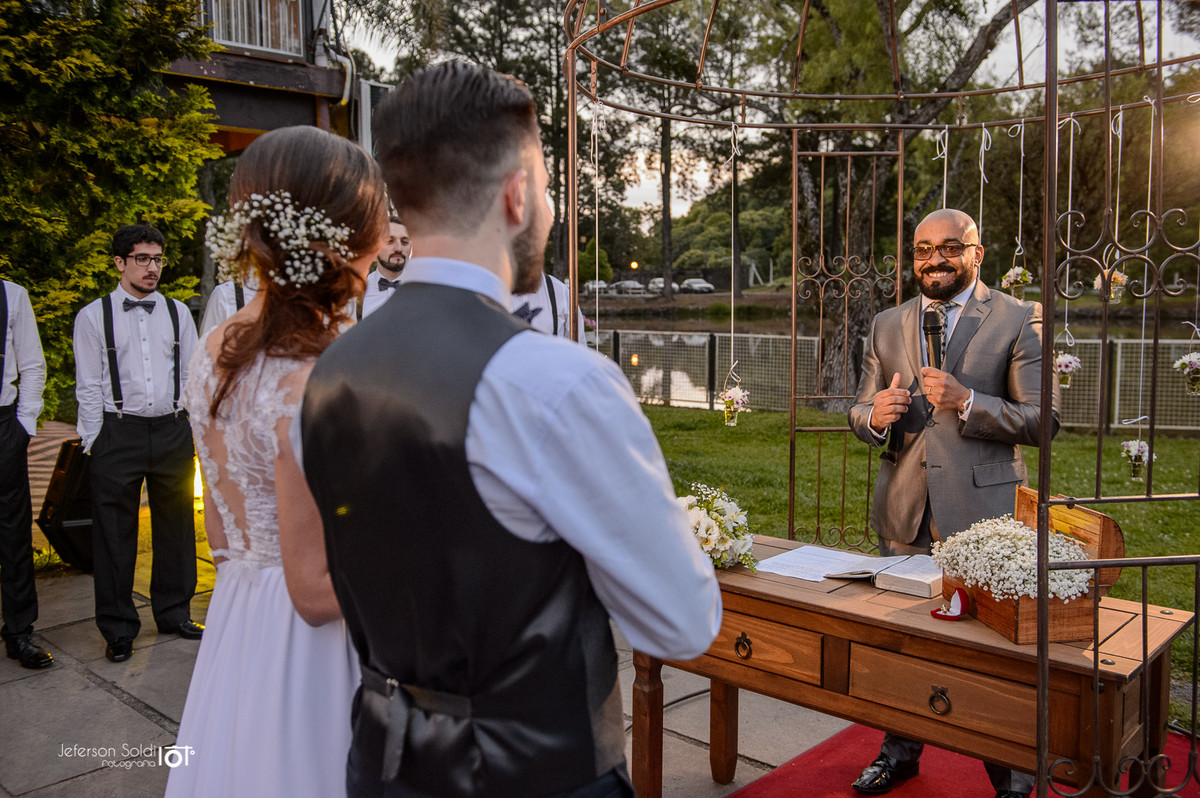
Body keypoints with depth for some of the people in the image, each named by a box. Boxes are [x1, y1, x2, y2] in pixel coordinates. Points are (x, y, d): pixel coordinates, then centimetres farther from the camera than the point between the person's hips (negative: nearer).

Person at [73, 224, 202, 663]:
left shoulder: (177, 312, 9)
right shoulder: (94, 316, 1)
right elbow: (89, 385, 0)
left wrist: (197, 425, 6)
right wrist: (95, 443, -4)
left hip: (172, 430, 3)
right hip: (118, 432, -2)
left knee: (176, 524, 10)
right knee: (115, 531, 4)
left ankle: (174, 613, 26)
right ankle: (119, 627, 18)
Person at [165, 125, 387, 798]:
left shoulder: (215, 349, 0)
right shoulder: (316, 382, -27)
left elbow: (221, 533, 9)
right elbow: (316, 591, -22)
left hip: (236, 623, 8)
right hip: (313, 656, -8)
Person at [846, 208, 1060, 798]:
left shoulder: (1020, 321, -1)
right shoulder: (887, 326, 11)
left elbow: (1042, 419, -6)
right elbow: (859, 413, 13)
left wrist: (967, 402, -21)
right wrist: (876, 415, -12)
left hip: (982, 512, -4)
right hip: (904, 511, 4)